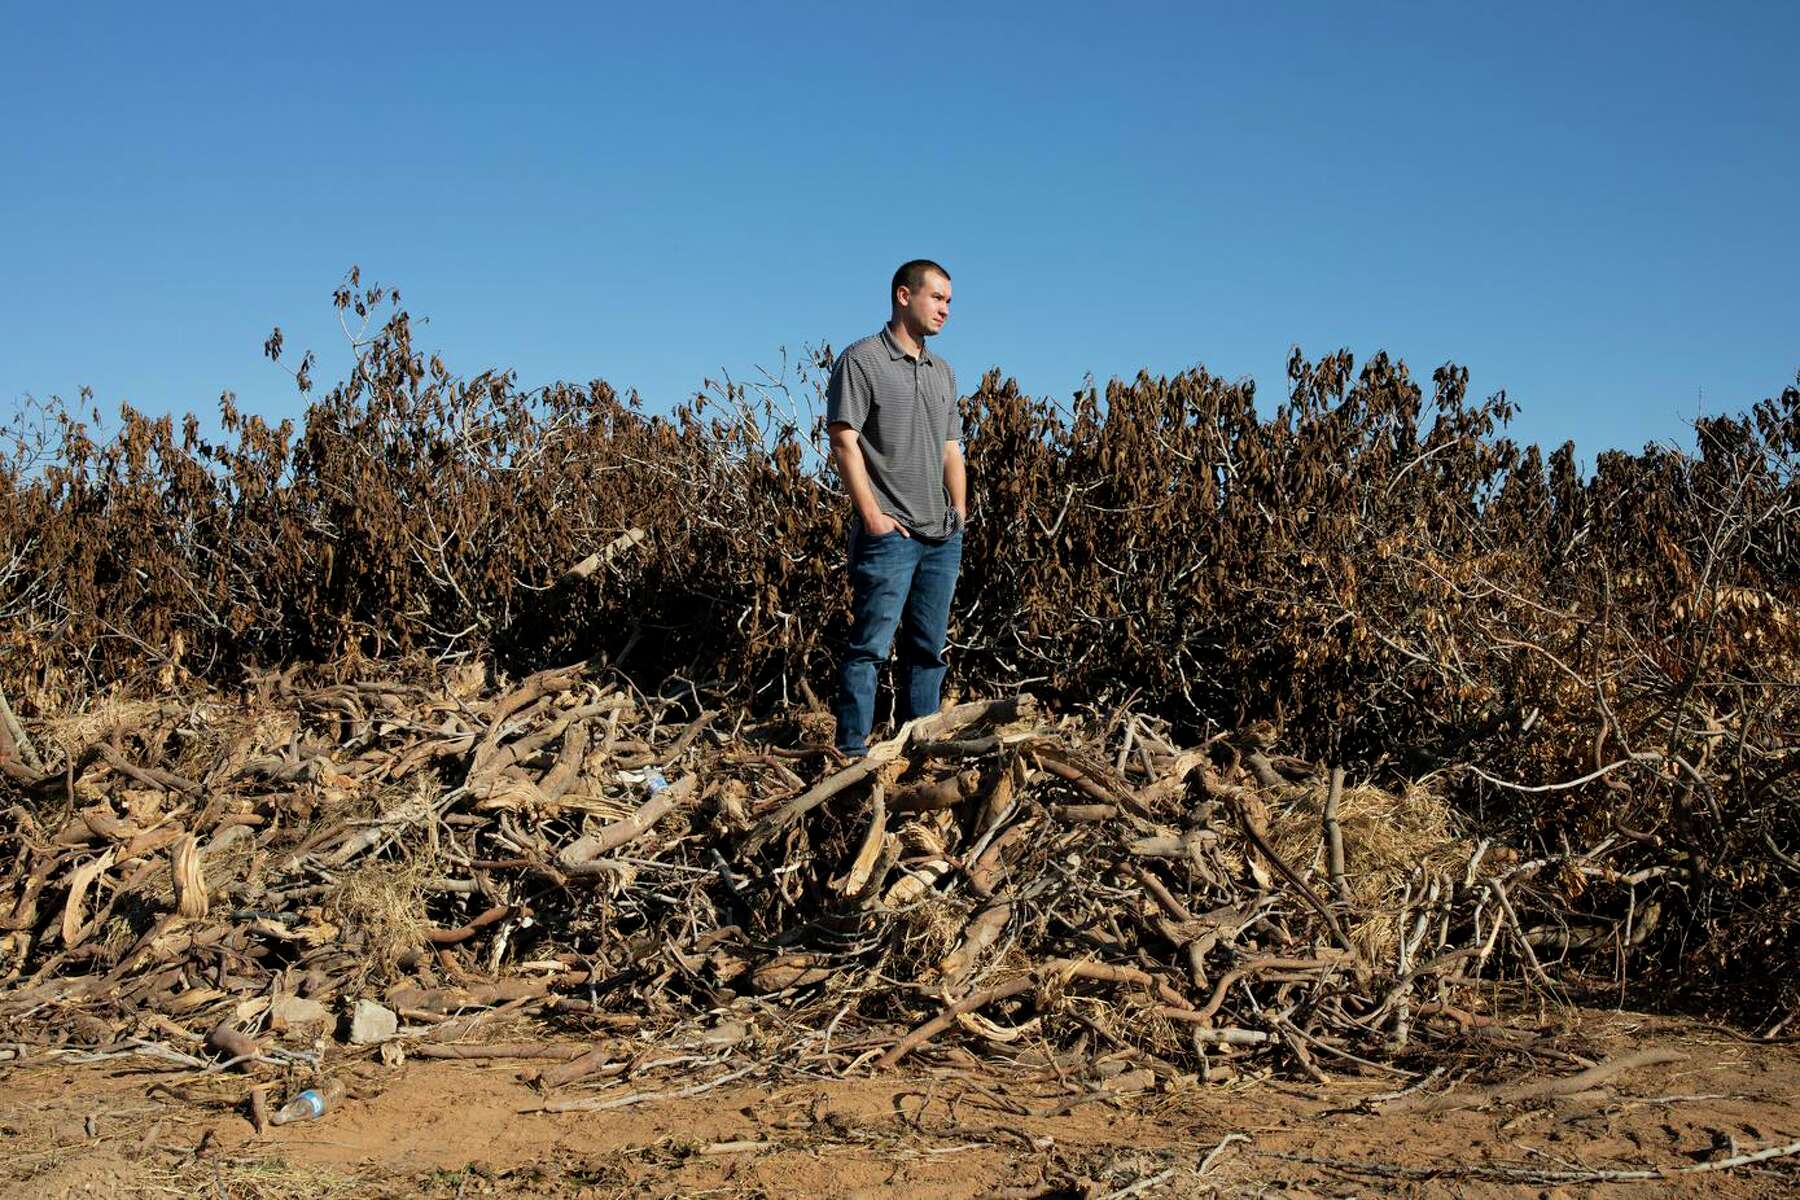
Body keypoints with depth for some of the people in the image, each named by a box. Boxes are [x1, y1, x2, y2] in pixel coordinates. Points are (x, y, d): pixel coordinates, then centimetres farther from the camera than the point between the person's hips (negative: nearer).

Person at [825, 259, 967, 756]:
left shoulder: (943, 372, 19)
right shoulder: (861, 360, -4)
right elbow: (844, 441, -10)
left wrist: (960, 512, 10)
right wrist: (872, 515, -15)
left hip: (943, 537, 7)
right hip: (889, 532, -7)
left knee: (928, 649, 10)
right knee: (870, 645, -8)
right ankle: (854, 753, -6)